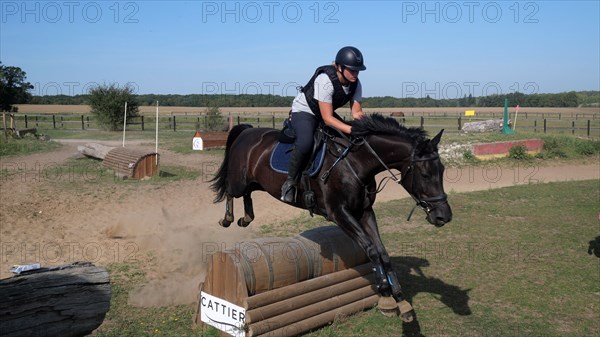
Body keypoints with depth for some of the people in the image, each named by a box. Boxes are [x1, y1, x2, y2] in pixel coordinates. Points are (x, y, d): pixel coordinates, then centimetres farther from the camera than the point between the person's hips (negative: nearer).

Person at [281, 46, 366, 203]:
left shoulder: (355, 84, -12)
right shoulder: (325, 80, -33)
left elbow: (357, 111, -7)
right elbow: (327, 119, -33)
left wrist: (360, 116, -31)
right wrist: (352, 129, -41)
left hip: (327, 113, 7)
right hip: (303, 112, -7)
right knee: (305, 143, -37)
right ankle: (290, 182, -16)